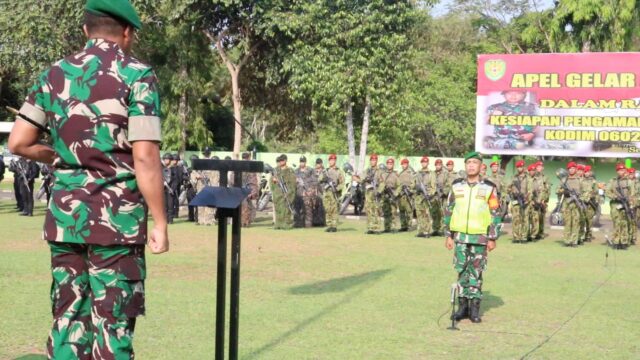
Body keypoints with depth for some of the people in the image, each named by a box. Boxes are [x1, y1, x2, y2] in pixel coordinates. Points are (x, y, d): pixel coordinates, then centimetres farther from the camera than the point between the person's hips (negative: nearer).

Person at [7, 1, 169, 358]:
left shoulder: (55, 74, 8)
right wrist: (160, 223, -8)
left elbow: (19, 143, 7)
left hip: (64, 216, 5)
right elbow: (145, 158, -13)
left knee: (68, 319, 12)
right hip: (116, 219, -5)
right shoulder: (137, 75, -7)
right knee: (113, 325, 1)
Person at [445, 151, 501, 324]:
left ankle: (474, 307, 10)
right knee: (461, 271, 4)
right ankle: (463, 306, 13)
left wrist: (492, 238, -4)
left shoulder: (489, 188, -1)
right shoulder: (456, 186, 6)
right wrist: (449, 236, 7)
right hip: (460, 236, 2)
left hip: (480, 237, -2)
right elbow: (449, 211, 10)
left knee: (476, 272, 3)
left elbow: (496, 214, 0)